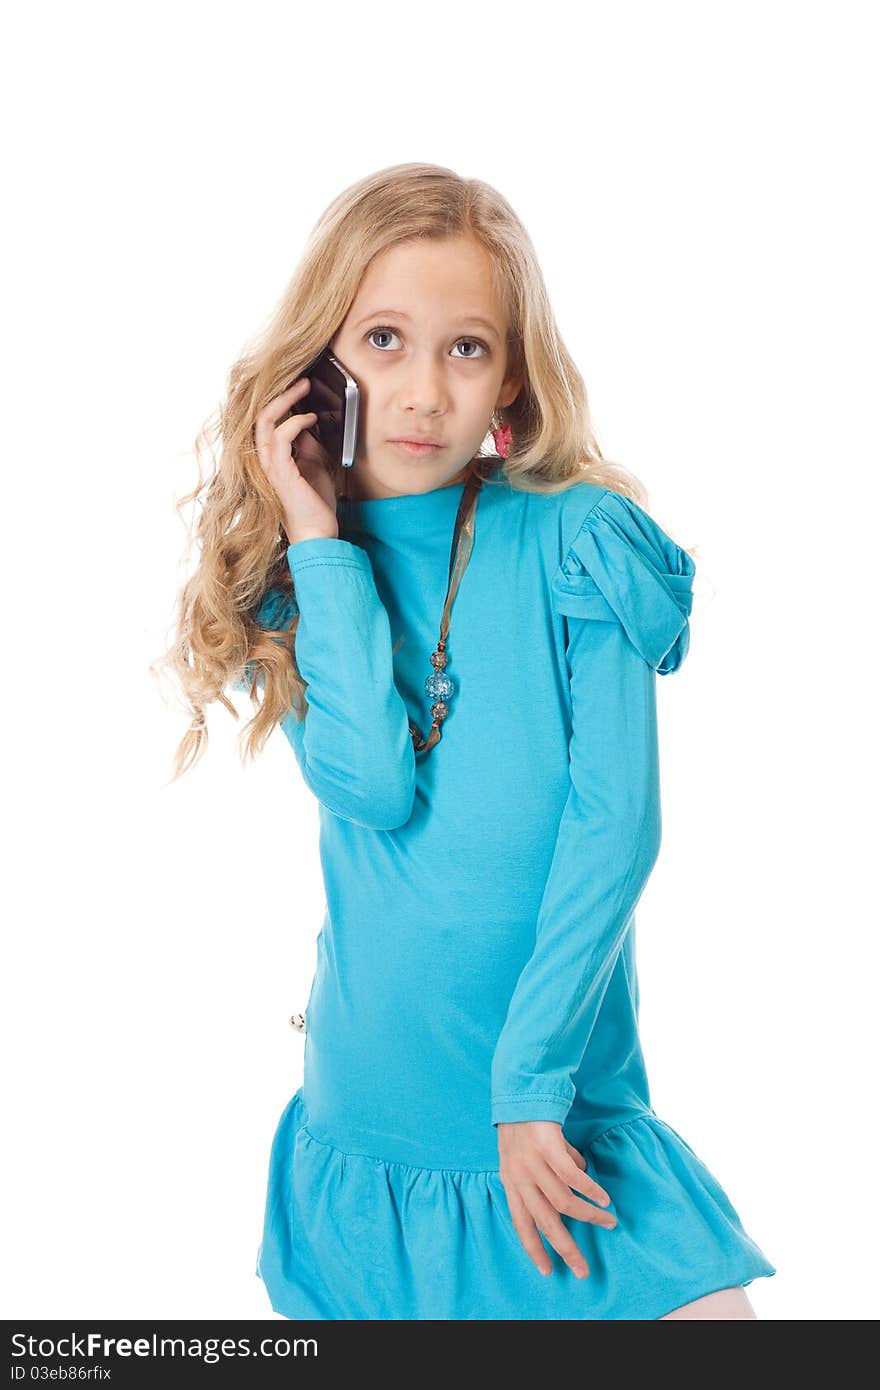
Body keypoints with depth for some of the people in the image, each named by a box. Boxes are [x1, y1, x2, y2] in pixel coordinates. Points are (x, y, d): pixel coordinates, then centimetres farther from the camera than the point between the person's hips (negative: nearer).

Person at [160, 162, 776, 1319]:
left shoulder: (579, 542, -5)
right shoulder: (292, 575, 2)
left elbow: (617, 819, -11)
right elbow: (374, 787, -16)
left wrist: (530, 1076, -15)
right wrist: (322, 544, -12)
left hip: (562, 1108, -2)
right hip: (367, 1116, 2)